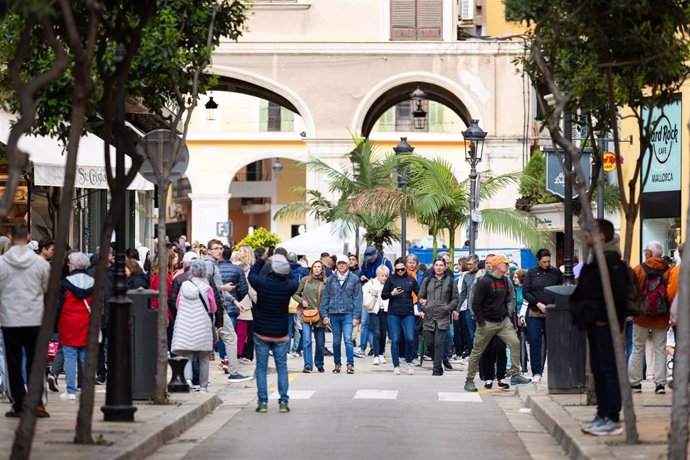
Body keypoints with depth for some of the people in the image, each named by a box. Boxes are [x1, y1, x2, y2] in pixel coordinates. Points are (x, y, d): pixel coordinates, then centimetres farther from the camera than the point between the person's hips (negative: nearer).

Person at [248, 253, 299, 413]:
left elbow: (251, 274, 6)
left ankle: (262, 402, 1)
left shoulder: (262, 282, -16)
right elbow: (294, 281, 11)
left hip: (261, 333, -1)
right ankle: (283, 401, 2)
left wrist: (262, 259, 14)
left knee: (261, 368, 6)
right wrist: (285, 269, 9)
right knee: (282, 368, 7)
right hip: (280, 334, 1)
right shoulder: (289, 285, -14)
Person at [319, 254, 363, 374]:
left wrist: (356, 316, -5)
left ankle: (350, 364, -14)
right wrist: (325, 314, 2)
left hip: (348, 314, -3)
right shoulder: (331, 279, 8)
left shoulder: (354, 279, 2)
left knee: (348, 339, -14)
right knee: (336, 341, 9)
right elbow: (325, 297, 9)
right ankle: (337, 363, 20)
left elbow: (357, 298, 1)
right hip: (334, 314, 3)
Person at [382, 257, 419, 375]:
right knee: (395, 340, 0)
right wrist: (392, 293, -13)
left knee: (410, 339, -9)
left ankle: (409, 361, 14)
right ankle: (396, 366, 9)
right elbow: (383, 295, 5)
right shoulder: (391, 280, 4)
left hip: (408, 313, 0)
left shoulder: (411, 280, 8)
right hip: (393, 313, 0)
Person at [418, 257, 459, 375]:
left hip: (443, 317, -3)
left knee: (439, 343, -9)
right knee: (429, 343, 3)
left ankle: (437, 369, -8)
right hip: (428, 317, 3)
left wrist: (448, 308, -6)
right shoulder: (427, 280, 12)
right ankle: (439, 363, 24)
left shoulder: (450, 281, 6)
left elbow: (455, 299, 9)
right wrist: (423, 309, 2)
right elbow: (420, 296, 16)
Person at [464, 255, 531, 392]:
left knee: (515, 343, -13)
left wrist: (507, 314, 12)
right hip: (487, 323, -6)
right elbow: (475, 303, -14)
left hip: (503, 321, 6)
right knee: (477, 352, 3)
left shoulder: (505, 281, 10)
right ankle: (469, 380, 13)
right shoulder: (484, 282, -13)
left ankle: (515, 375, -8)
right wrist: (481, 322, -15)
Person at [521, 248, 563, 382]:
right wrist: (538, 303, -9)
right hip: (534, 313, 0)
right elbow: (525, 292, 3)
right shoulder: (532, 273, 7)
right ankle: (537, 373, 1)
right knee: (535, 343, -3)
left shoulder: (556, 273, 7)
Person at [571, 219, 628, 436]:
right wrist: (582, 315, 14)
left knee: (609, 369, -7)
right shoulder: (595, 260, 16)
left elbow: (618, 293, -22)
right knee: (598, 370, 13)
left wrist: (604, 318, -20)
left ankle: (613, 419, -6)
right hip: (593, 323, 10)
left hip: (605, 325, -10)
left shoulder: (612, 261, -14)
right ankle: (603, 414, 19)